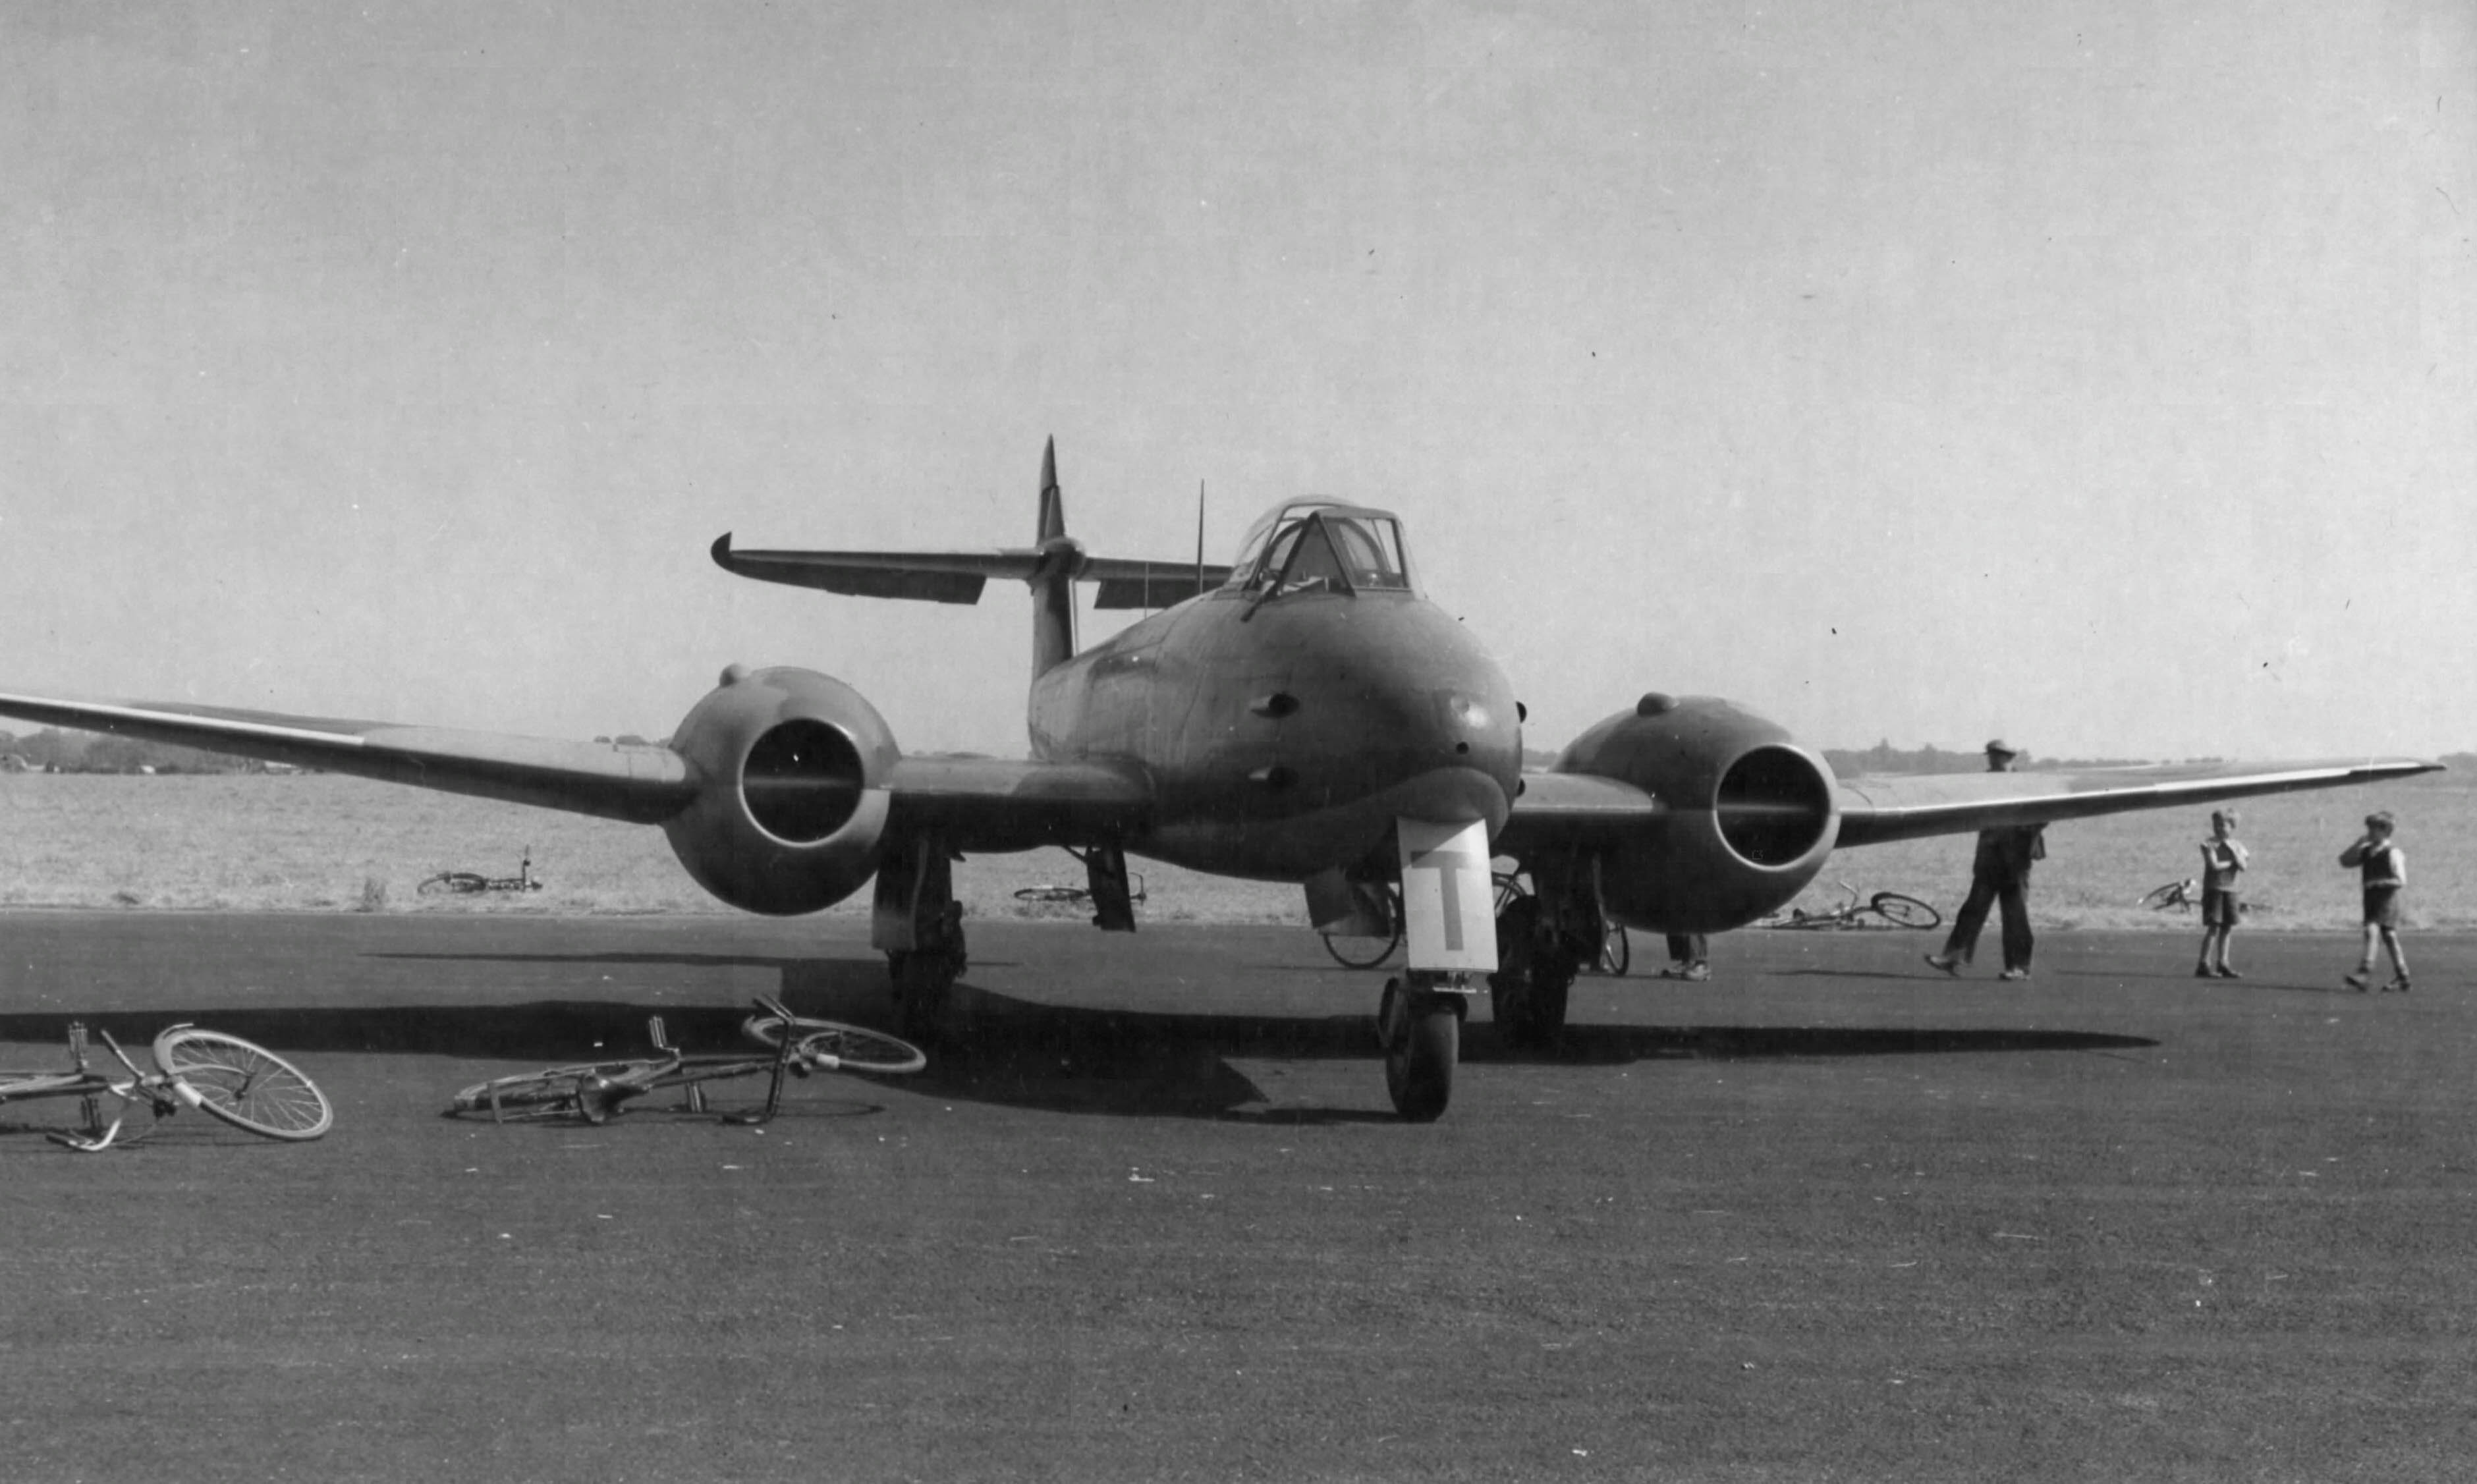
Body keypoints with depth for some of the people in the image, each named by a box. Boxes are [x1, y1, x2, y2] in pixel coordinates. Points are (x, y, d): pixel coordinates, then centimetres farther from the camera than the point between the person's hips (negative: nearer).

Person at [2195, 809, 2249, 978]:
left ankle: (2222, 964, 14)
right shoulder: (2209, 844, -3)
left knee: (2227, 928, 7)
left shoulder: (2237, 847, 10)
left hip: (2230, 890, 5)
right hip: (2214, 889, -5)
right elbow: (2214, 865, -16)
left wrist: (2232, 850, -10)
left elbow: (2243, 867, -4)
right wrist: (2232, 863, -5)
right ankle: (2204, 965, -9)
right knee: (2213, 927, -10)